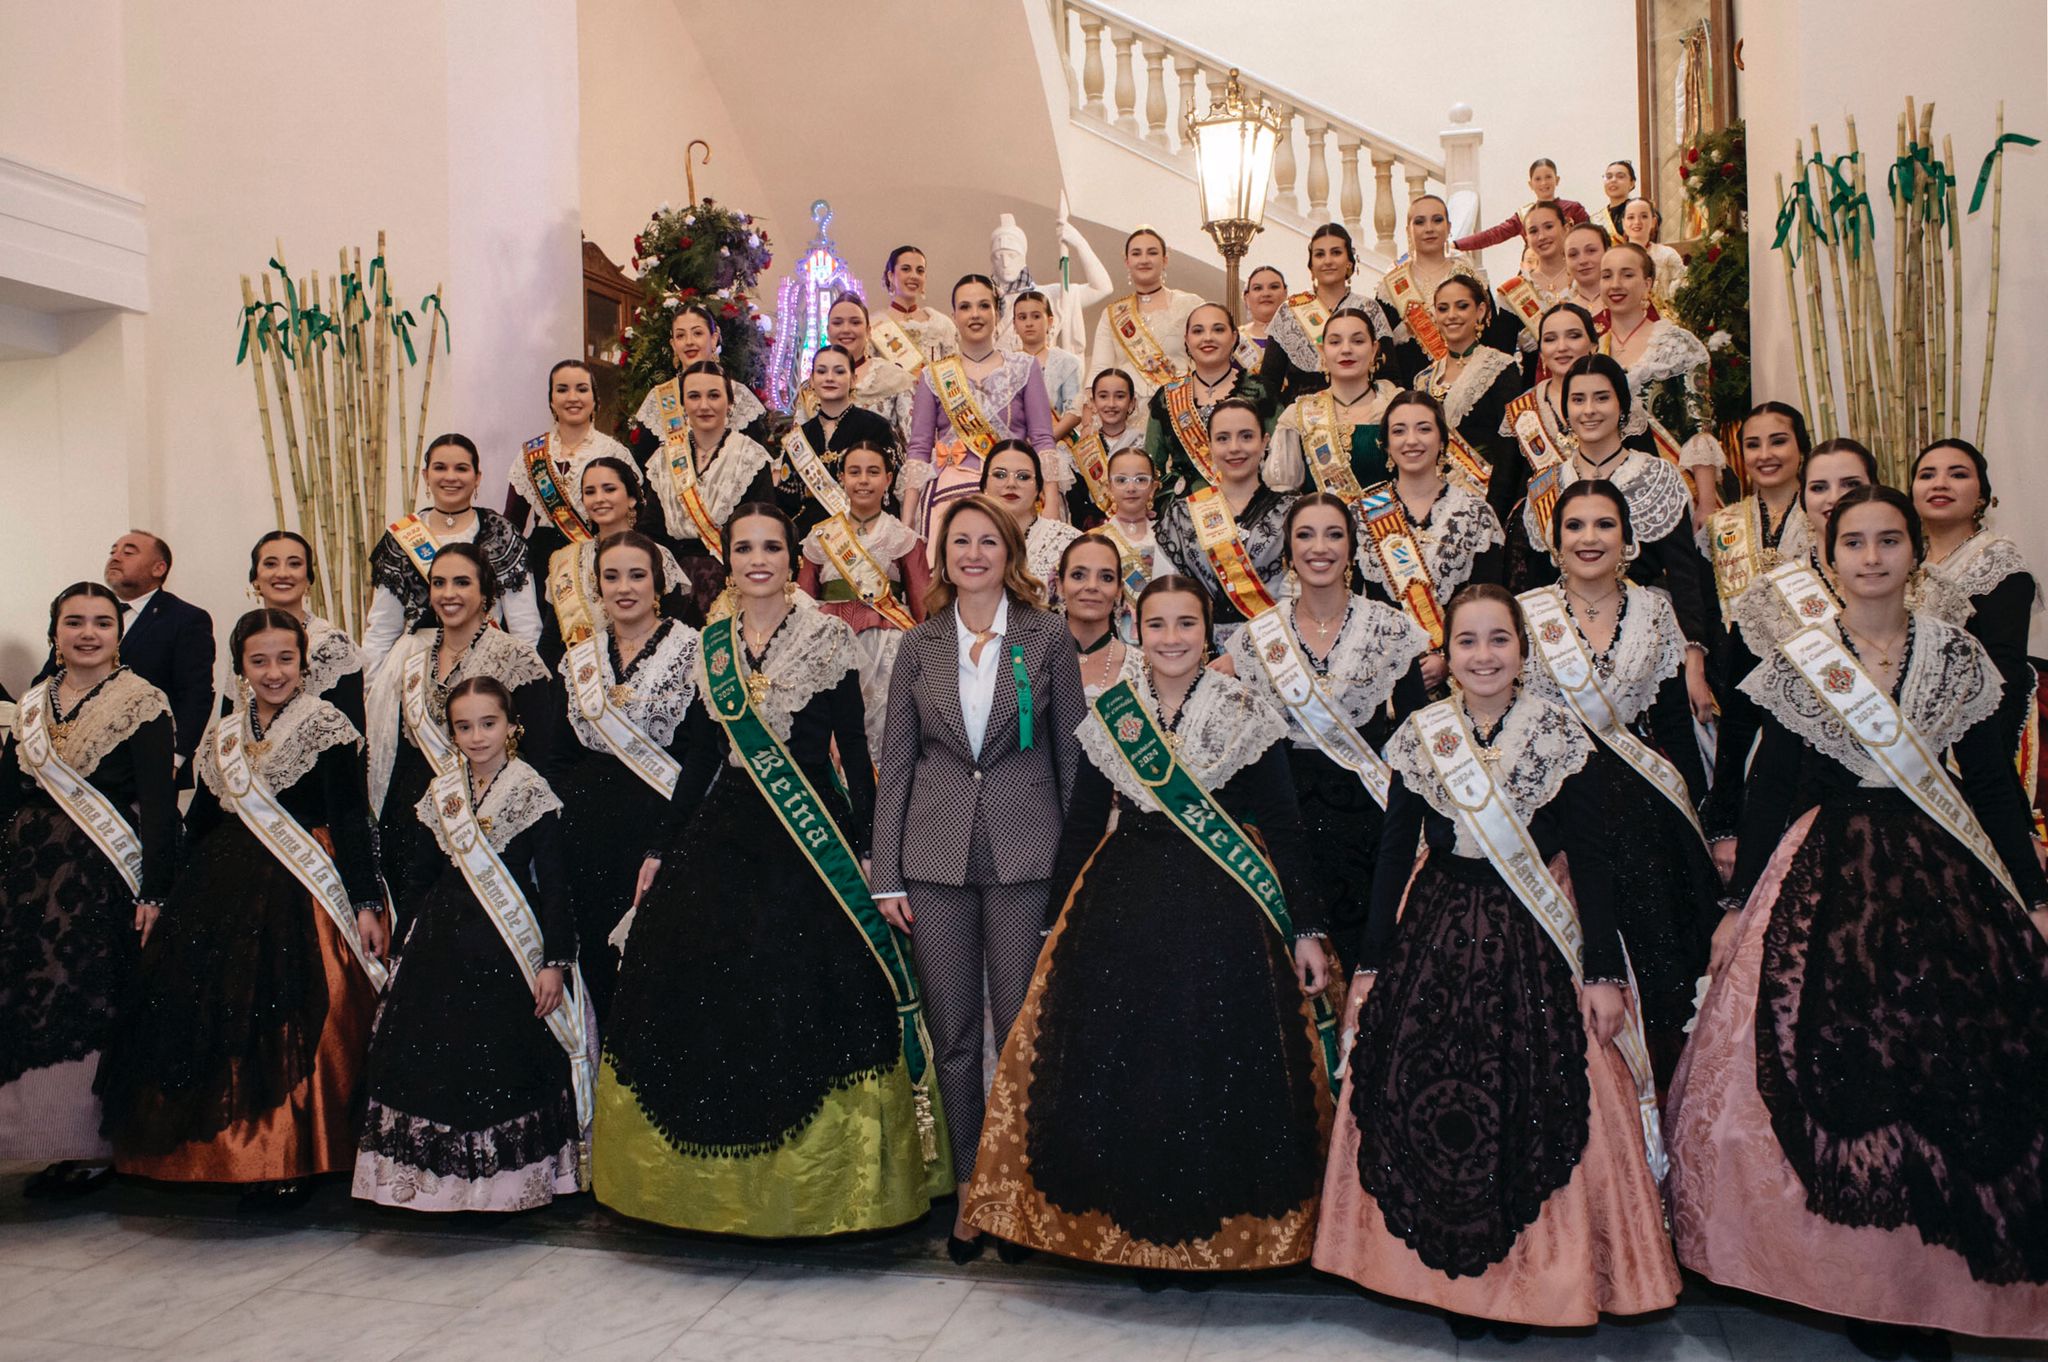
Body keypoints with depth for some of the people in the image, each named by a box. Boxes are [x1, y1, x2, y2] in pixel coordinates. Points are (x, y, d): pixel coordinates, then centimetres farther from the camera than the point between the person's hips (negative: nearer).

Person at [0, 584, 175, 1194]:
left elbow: (160, 805, -9)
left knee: (96, 1007, -4)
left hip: (105, 881, -6)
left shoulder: (142, 704, -5)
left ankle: (98, 1148, 8)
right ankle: (63, 1143, 16)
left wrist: (154, 893, -14)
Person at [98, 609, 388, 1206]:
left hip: (303, 889, -6)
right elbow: (200, 821, 19)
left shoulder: (328, 728, -4)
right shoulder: (223, 735, 14)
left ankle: (293, 1162, 6)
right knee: (216, 1015, 1)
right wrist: (171, 898, 16)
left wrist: (366, 903, -14)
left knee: (290, 1027, -8)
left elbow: (351, 821, -8)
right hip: (223, 889, 6)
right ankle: (230, 1153, 17)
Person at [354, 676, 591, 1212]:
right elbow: (419, 877, 16)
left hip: (511, 951, -4)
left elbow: (554, 886, -7)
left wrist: (555, 961, -11)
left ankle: (512, 1180, 12)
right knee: (434, 1058, 4)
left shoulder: (535, 795, -5)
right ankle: (440, 1179, 19)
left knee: (509, 1063, -2)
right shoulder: (440, 795, 9)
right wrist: (409, 943, 12)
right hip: (442, 948, 4)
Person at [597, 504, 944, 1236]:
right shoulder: (711, 644, 11)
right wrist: (660, 849, 13)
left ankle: (813, 1188, 10)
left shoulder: (829, 639, -3)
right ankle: (724, 1186, 21)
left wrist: (865, 851, -10)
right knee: (709, 998, 5)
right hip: (722, 838, 5)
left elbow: (854, 752, -4)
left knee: (804, 1004, -5)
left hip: (812, 840, -4)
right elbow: (702, 755, 14)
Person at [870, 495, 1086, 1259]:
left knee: (1022, 1027, 1)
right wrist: (887, 875, 2)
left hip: (1023, 852, -2)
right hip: (936, 855, 2)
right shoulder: (919, 646, 8)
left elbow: (1072, 753, 4)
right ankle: (969, 1191, 20)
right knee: (953, 1036, 7)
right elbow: (896, 762, 7)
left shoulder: (1047, 638, 2)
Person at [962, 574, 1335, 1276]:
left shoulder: (1248, 713, -1)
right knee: (1119, 1068, 4)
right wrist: (1058, 924, 9)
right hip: (1122, 907, 2)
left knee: (1217, 1071, 0)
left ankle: (1215, 1231, 19)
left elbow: (1285, 828, -1)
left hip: (1222, 912, -2)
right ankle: (1133, 1229, 22)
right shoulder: (1108, 714, 6)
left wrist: (1307, 929, -4)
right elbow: (1081, 824, 11)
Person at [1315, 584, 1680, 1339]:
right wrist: (1372, 966, 4)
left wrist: (1602, 972, -8)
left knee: (1535, 1105, -2)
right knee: (1429, 1104, 0)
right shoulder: (1419, 737, 2)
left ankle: (1528, 1278, 18)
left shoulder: (1558, 733, -3)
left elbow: (1592, 857, -3)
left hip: (1536, 942, -2)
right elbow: (1394, 853, 5)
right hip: (1436, 937, 2)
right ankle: (1451, 1278, 17)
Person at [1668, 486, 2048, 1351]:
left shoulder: (1958, 658, 5)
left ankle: (1935, 1289, 16)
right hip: (1825, 881, -1)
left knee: (1951, 1080, 0)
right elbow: (1769, 791, 4)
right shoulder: (1796, 663, 2)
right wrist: (1737, 905, 2)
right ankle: (1858, 1288, 12)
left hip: (1945, 881, 1)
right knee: (1832, 1079, -3)